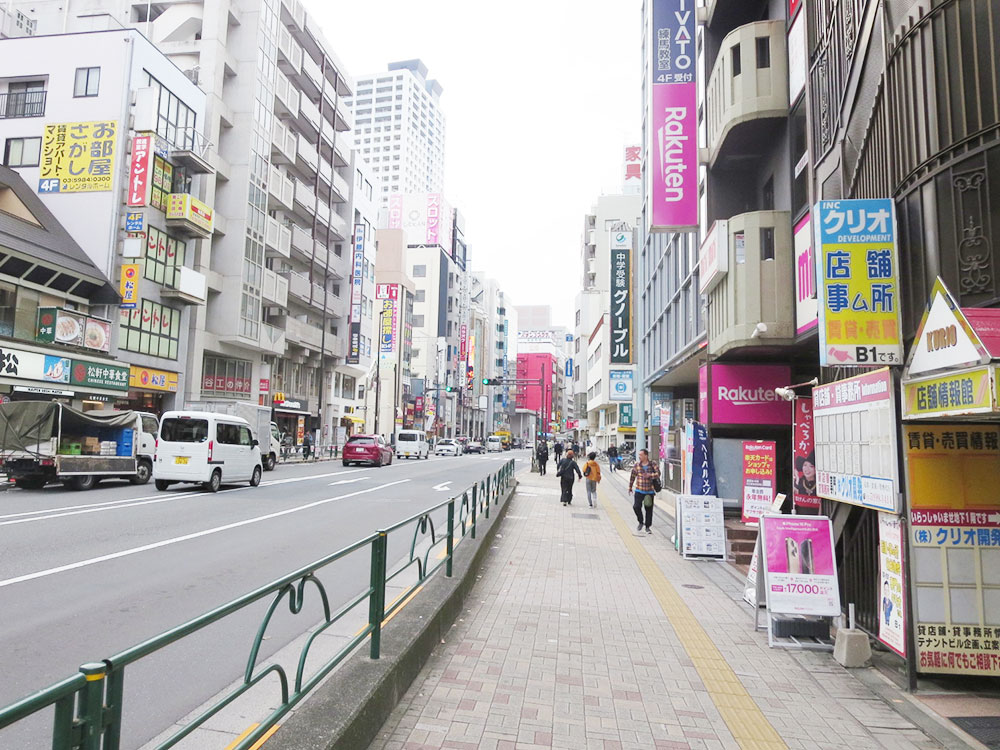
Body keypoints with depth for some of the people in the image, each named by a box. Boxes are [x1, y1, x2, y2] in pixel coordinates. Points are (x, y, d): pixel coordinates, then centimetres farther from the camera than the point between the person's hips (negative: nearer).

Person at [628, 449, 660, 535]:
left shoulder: (653, 465, -2)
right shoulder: (637, 466, 1)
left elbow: (658, 473, -14)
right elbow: (632, 477, 10)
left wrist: (650, 475, -29)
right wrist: (630, 487, 14)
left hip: (649, 491, 0)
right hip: (639, 491, 0)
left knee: (649, 509, 5)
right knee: (636, 506, -14)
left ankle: (648, 527, 21)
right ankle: (640, 522, 12)